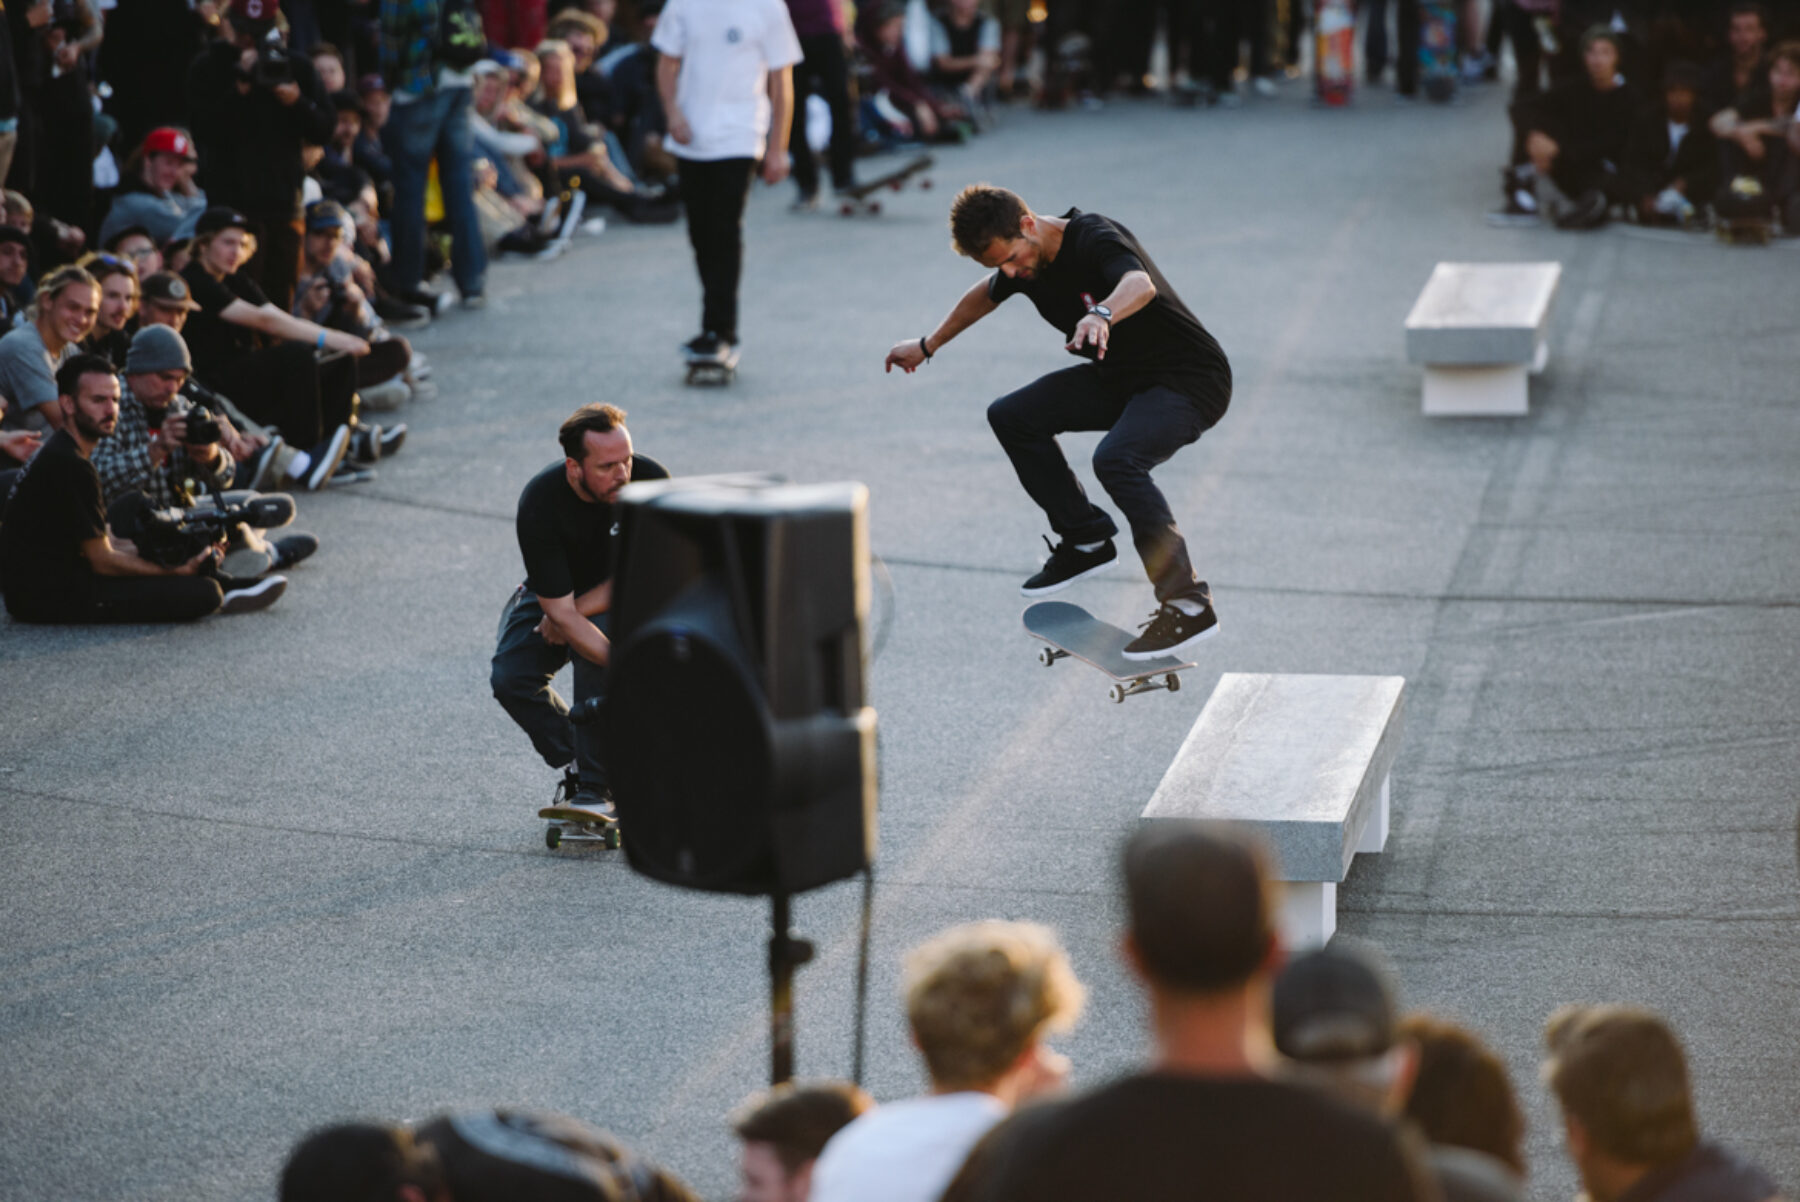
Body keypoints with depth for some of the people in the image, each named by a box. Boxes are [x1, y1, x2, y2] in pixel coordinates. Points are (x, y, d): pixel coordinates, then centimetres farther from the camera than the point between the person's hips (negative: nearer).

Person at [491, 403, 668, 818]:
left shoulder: (650, 480, -29)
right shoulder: (539, 504, -33)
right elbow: (560, 612, -34)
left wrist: (580, 610, -26)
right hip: (553, 594, 1)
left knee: (597, 644, -32)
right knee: (510, 677, -22)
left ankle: (596, 789, -23)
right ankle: (578, 766, -1)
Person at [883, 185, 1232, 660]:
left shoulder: (1096, 239, -27)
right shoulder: (1025, 260, -1)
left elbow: (1141, 284, -50)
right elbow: (985, 295, 23)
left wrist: (1102, 315, -71)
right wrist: (929, 345, 34)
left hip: (1191, 381, -9)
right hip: (1121, 378, 9)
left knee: (1116, 460, -34)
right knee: (1011, 417, 6)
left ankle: (1188, 606, -30)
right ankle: (1087, 540, 18)